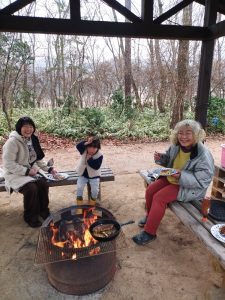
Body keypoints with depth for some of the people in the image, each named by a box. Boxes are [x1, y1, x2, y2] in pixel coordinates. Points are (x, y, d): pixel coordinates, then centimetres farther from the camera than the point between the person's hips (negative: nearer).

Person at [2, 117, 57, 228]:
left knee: (43, 184, -19)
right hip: (15, 175, -6)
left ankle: (43, 211, 4)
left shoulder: (33, 140, 4)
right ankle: (30, 217, -4)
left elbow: (38, 159, 13)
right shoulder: (12, 142, -19)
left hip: (30, 172, 6)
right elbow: (8, 165, -21)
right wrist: (27, 171, -24)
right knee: (31, 188, -29)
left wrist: (48, 169, 2)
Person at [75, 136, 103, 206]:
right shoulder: (84, 150, -12)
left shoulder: (99, 155, -18)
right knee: (79, 188, -17)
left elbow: (96, 167, -25)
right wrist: (86, 143, -44)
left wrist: (90, 159, -30)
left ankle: (92, 205, 13)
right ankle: (79, 206, 2)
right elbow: (78, 146, -32)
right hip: (83, 174, 2)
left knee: (95, 190, -16)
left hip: (94, 175, -1)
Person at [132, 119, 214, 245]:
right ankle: (150, 216, 22)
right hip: (171, 178, 7)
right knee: (150, 190, -5)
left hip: (190, 188, -7)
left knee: (159, 197, -20)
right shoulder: (176, 146, -5)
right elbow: (169, 160, 14)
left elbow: (202, 181, -25)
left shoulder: (204, 155, -26)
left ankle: (149, 233, -5)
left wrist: (182, 176, -37)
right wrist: (160, 158, -9)